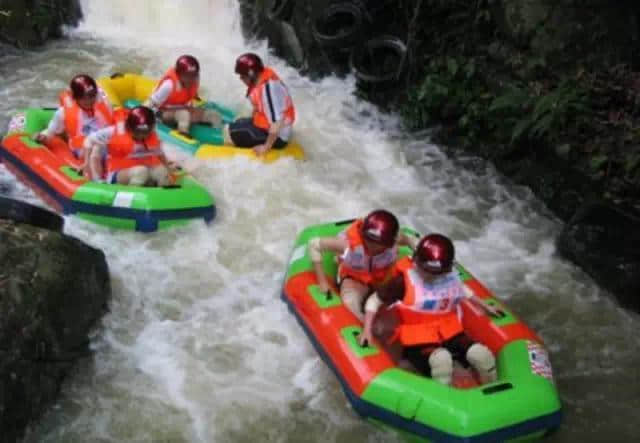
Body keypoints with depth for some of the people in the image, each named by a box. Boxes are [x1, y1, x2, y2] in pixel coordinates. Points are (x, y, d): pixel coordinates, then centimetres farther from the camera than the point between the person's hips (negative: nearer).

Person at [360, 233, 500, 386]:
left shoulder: (451, 275, 1)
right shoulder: (404, 281, -14)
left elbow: (463, 291, 25)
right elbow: (374, 300, -6)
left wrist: (486, 307, 31)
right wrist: (367, 330, -13)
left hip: (449, 333, 5)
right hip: (418, 340, -5)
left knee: (481, 354, -17)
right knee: (440, 360, -38)